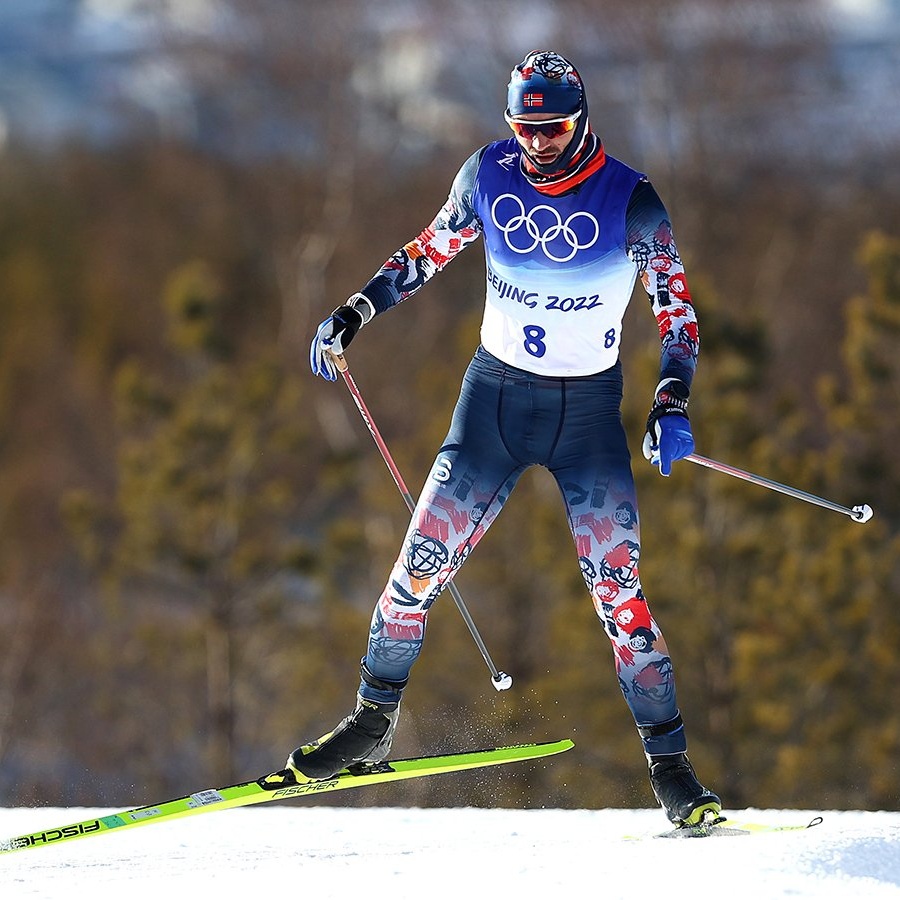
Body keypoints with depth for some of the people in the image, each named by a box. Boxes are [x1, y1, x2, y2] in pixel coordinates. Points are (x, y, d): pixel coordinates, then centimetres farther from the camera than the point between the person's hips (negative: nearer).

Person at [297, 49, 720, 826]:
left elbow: (678, 310, -6)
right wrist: (356, 313, 5)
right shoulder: (490, 175, -5)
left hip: (589, 411, -2)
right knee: (423, 562, -5)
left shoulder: (629, 201, -12)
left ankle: (670, 764, -1)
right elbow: (431, 250, 12)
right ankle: (373, 721, 14)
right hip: (496, 392, 2)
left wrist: (671, 406, -19)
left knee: (618, 590, -10)